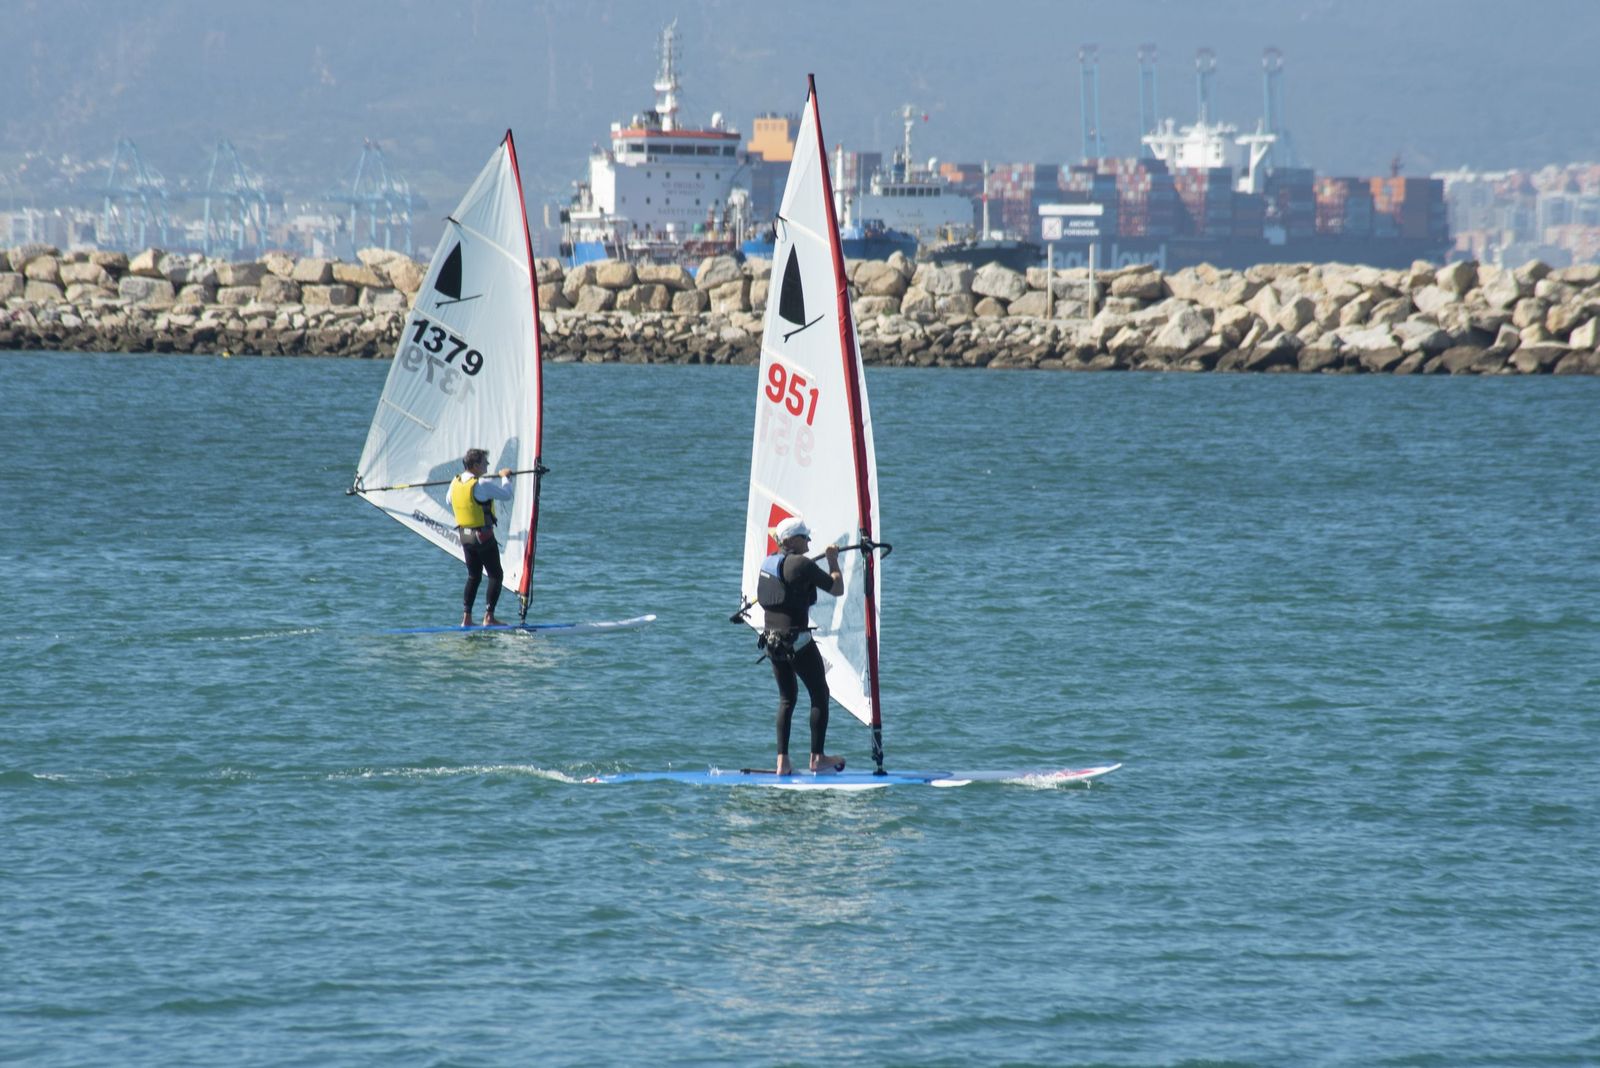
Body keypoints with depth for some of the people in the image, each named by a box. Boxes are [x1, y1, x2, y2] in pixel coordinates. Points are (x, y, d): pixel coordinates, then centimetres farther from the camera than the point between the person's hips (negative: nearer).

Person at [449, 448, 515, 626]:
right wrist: (505, 477, 5)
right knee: (496, 576, 5)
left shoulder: (455, 483, 1)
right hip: (483, 536, -7)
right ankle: (489, 617, -1)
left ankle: (466, 618, 11)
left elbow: (450, 501, 21)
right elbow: (506, 495, -14)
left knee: (473, 576, 17)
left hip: (464, 536, 7)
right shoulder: (481, 485, -21)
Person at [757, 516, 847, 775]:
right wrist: (833, 561, 5)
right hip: (798, 641, -7)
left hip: (772, 640, 7)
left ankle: (782, 762, 8)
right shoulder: (802, 564, -15)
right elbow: (837, 588, -8)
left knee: (787, 698, 15)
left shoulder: (768, 562, 8)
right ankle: (817, 758, 8)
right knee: (820, 695, 7)